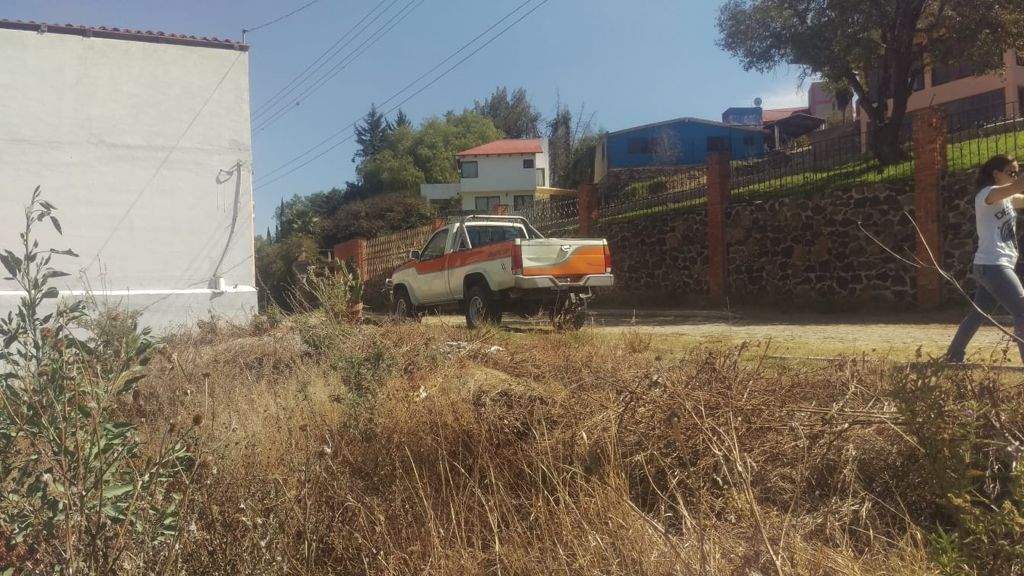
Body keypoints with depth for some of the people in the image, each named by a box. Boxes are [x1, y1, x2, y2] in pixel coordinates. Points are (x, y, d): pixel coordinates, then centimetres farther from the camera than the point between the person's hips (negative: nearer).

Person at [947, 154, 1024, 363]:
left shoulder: (1006, 198, 20)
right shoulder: (987, 193, -9)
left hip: (998, 266, 10)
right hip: (992, 265, -10)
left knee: (977, 315, 15)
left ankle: (953, 356, 23)